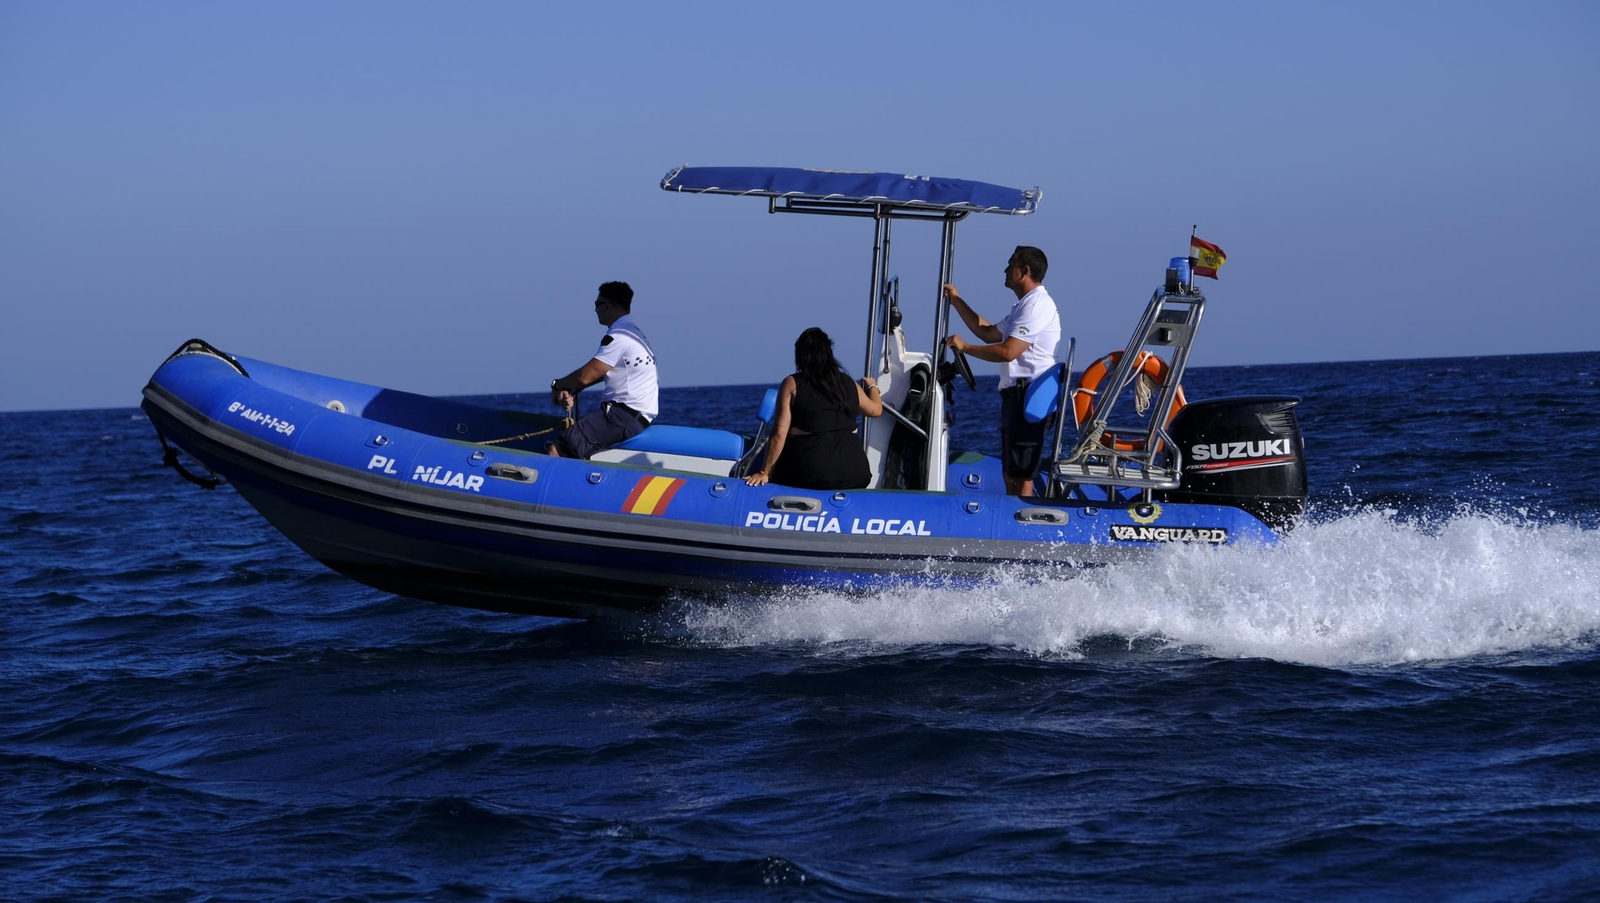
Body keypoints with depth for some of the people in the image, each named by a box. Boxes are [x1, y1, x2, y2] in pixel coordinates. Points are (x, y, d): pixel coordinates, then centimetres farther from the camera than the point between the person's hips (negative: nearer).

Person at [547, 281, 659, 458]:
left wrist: (558, 385, 6)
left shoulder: (619, 336, -11)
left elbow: (585, 376, -13)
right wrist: (568, 389, 6)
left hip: (624, 417, -11)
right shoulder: (633, 332, 22)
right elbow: (595, 374, 22)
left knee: (556, 451, -23)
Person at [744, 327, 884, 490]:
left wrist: (764, 473, 1)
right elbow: (876, 409, 30)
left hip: (808, 476, -4)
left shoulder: (792, 384, 0)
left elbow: (779, 434, -5)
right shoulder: (849, 383, 12)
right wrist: (872, 386, 52)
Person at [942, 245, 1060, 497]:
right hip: (1016, 395, 11)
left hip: (1028, 396, -11)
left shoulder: (1037, 305, -14)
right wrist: (957, 301, 27)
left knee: (1020, 476, -12)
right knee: (1011, 474, 15)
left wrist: (965, 347, -11)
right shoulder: (1024, 306, 22)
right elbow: (989, 333, 30)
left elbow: (1008, 352, -22)